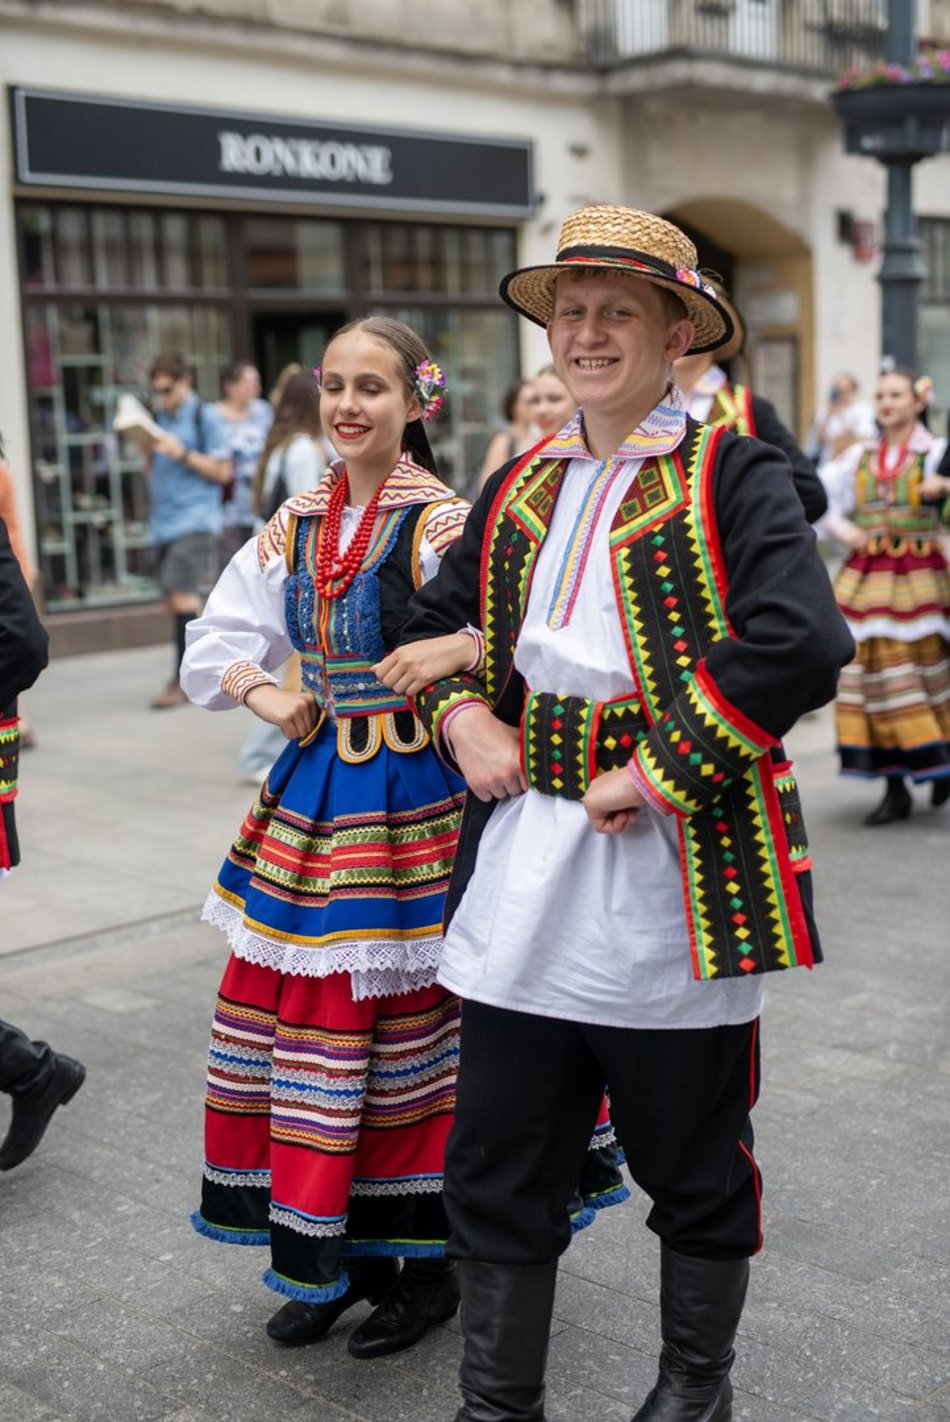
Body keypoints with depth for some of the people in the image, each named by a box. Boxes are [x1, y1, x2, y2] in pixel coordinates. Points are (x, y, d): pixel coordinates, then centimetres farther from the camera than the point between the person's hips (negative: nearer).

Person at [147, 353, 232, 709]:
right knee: (173, 601, 8)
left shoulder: (205, 416, -2)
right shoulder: (160, 418, 16)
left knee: (183, 597, -14)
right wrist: (147, 452, 0)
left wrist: (182, 454, -13)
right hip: (163, 522, 7)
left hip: (195, 520, -7)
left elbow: (222, 472, -4)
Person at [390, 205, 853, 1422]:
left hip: (676, 875, -4)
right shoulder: (518, 489, 12)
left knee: (695, 1170, 14)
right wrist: (463, 718, 4)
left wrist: (661, 770, -21)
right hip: (522, 873, 5)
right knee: (495, 1172, 10)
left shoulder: (730, 476, -6)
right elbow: (433, 622, 24)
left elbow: (800, 640, -21)